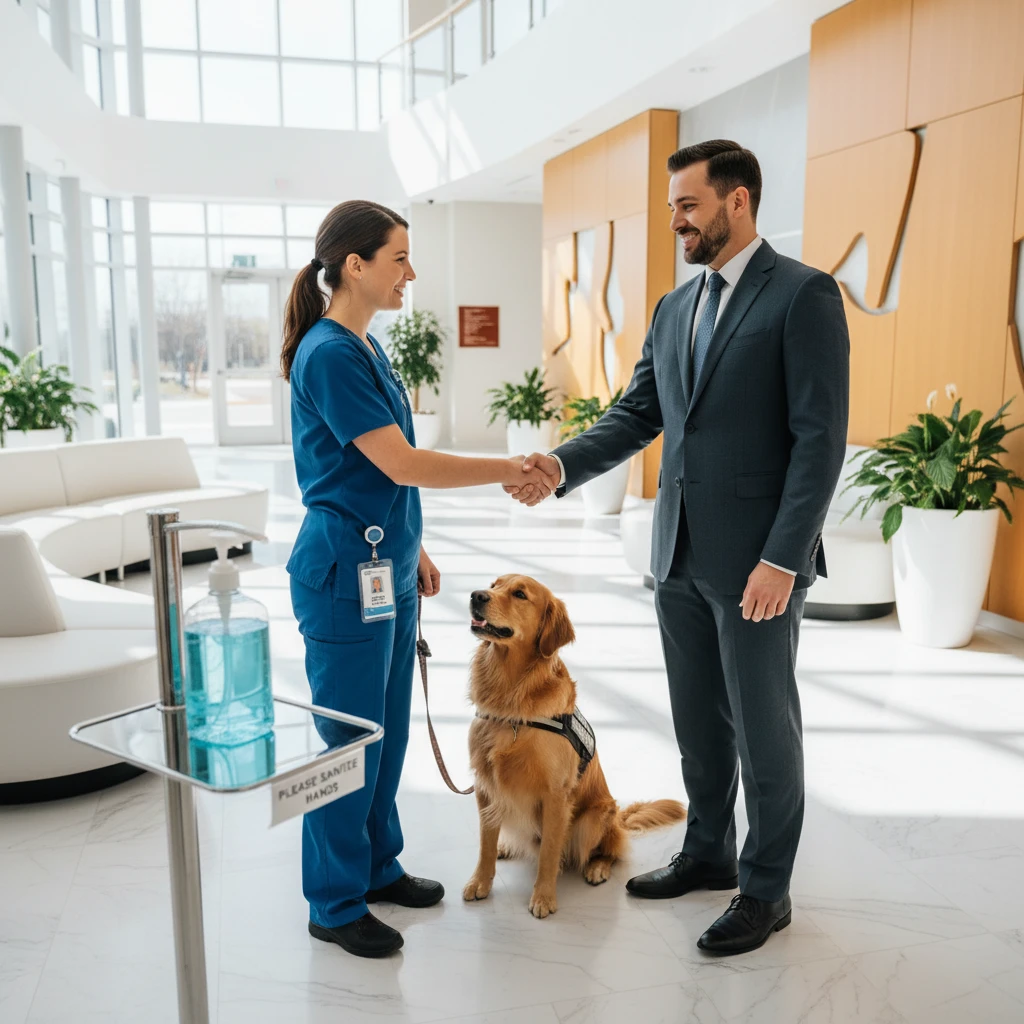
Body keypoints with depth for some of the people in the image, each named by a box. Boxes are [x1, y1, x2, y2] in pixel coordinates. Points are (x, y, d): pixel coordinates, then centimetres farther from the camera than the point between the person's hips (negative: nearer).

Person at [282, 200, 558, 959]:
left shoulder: (366, 347, 11)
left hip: (387, 567, 9)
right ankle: (335, 904, 21)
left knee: (387, 730, 18)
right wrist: (509, 470, -14)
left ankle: (378, 866, 35)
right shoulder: (328, 354, -18)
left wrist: (413, 550, 19)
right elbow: (402, 464, -22)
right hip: (344, 572, -9)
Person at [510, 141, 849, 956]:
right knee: (698, 720, 18)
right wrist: (563, 466, -7)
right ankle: (707, 853, 38)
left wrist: (782, 559, -20)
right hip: (681, 554, 7)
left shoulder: (804, 294, -10)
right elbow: (635, 416, 10)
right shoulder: (674, 308, 12)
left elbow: (821, 437, -15)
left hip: (758, 560, -7)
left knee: (764, 728, 7)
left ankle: (766, 890, 25)